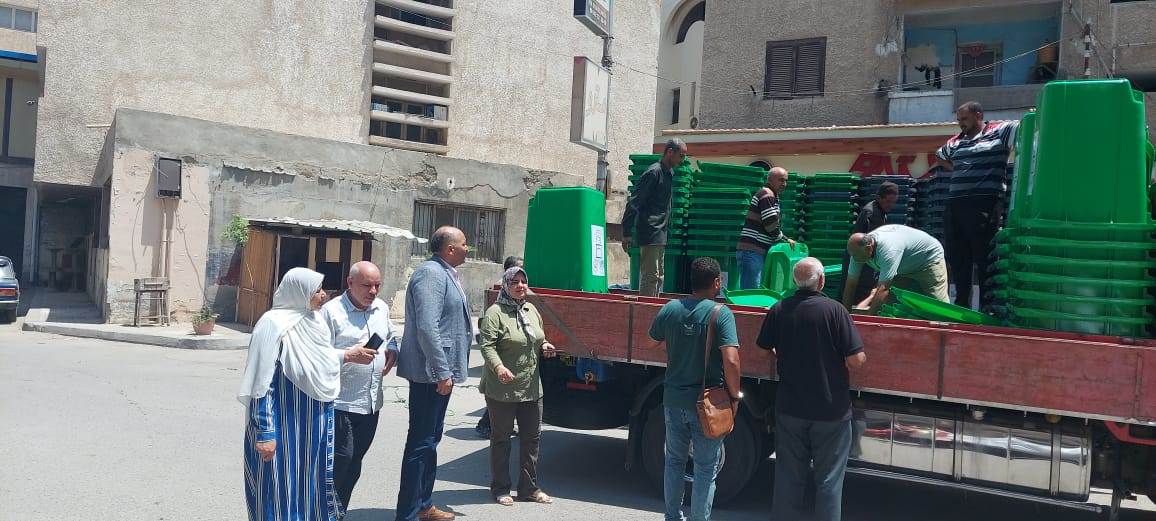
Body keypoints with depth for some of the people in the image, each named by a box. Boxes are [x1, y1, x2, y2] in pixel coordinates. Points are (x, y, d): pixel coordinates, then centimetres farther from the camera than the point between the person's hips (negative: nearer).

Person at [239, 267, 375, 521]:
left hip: (315, 424, 8)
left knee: (310, 486, 17)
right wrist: (265, 434, -20)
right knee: (282, 487, 5)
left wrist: (346, 356, 9)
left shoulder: (313, 319, 4)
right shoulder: (274, 324, -18)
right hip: (284, 427, -7)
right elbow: (261, 385, -18)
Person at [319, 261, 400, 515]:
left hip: (372, 403, 7)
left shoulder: (381, 308, 9)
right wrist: (349, 356, -27)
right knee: (338, 463, -4)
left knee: (354, 463, 15)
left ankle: (339, 512, 28)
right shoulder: (331, 311, -11)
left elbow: (392, 338, 23)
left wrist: (392, 351, 2)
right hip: (341, 404, -7)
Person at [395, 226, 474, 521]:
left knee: (430, 440, 17)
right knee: (421, 442, -5)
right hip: (430, 374, -11)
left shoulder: (445, 274, 16)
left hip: (439, 373, 11)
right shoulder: (431, 273, -16)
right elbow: (427, 328, -24)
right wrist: (442, 372, -25)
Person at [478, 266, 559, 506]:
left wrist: (544, 346, 2)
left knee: (532, 437, 12)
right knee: (501, 438, 7)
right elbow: (487, 345, -20)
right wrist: (499, 367, -36)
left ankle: (529, 488, 25)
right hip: (502, 389, -7)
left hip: (531, 388, 7)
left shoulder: (531, 310, 11)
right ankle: (500, 489, 20)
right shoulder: (495, 312, -12)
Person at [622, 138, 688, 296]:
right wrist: (626, 233, -18)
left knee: (658, 277, 12)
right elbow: (633, 202, -15)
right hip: (650, 235, -10)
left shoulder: (669, 173, 17)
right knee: (651, 276, -11)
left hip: (660, 235, 10)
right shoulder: (654, 172, -12)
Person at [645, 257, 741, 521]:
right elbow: (731, 361, -24)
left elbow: (651, 344, 11)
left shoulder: (670, 309, -3)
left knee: (674, 461, 21)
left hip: (674, 399, 5)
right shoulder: (721, 313, -16)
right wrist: (734, 396, -11)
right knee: (706, 469, 9)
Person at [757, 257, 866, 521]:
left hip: (789, 408, 3)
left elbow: (766, 350, 8)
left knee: (789, 475, 15)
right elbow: (856, 360, -16)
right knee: (829, 479, 10)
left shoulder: (778, 310, -4)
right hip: (831, 410, -3)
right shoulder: (834, 310, -16)